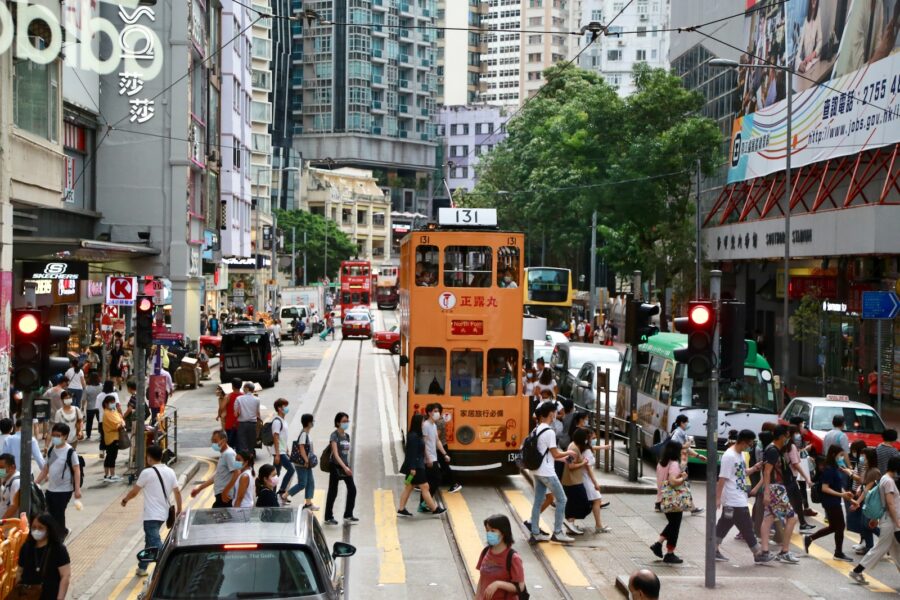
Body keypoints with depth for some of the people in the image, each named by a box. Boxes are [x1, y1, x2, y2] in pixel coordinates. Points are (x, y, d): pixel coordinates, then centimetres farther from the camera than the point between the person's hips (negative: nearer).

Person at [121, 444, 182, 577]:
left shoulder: (147, 473, -12)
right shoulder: (170, 472, 5)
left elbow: (134, 492, -2)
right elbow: (177, 492, 7)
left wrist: (125, 500, 16)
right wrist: (179, 510, 15)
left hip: (152, 515, -8)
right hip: (164, 513, 8)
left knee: (155, 543, -10)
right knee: (150, 540, 23)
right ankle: (142, 568, 34)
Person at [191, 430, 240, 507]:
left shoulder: (229, 454, -13)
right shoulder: (223, 455, 17)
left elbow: (235, 474, -22)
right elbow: (216, 476, 24)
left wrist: (225, 492, -21)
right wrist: (199, 488, 24)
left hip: (225, 496, -9)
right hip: (220, 495, 9)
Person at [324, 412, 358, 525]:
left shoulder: (347, 436, 10)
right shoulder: (334, 435, -12)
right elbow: (335, 454, -20)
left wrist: (348, 467, 13)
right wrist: (345, 467, -28)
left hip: (345, 466, 7)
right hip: (336, 466, -7)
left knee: (352, 490, -1)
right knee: (333, 492, 2)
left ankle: (348, 516, 8)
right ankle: (328, 518, 13)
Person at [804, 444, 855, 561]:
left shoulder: (835, 468, 9)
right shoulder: (829, 469, -18)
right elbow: (825, 488, -21)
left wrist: (844, 492, 1)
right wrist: (841, 494, -22)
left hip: (834, 502, 9)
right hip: (831, 502, -9)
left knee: (833, 527, 16)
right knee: (840, 526, 1)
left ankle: (809, 539, 21)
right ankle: (839, 553, 13)